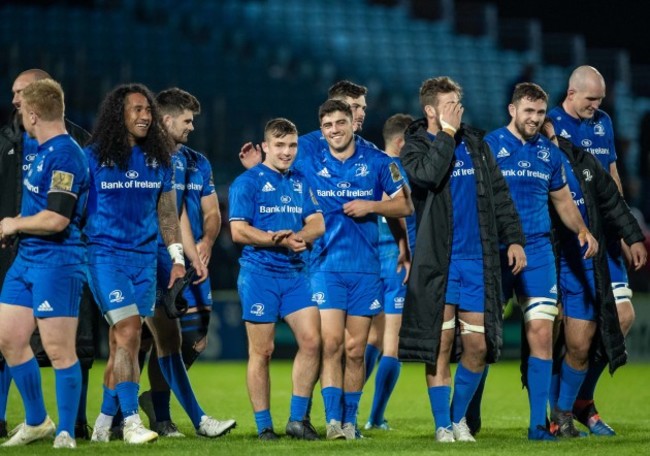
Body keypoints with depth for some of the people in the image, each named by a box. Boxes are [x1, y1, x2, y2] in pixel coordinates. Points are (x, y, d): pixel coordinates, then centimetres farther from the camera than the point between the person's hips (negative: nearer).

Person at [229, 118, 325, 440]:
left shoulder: (301, 183, 14)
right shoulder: (248, 182, -3)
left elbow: (317, 224, 7)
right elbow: (238, 230, -11)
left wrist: (299, 237, -15)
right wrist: (278, 240, -21)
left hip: (295, 273, 5)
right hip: (259, 274, -5)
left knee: (311, 341, -5)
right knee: (262, 351, -1)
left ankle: (297, 419, 5)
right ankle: (264, 426, 5)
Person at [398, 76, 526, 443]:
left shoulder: (475, 143, 13)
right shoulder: (415, 147, 0)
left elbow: (499, 193, 15)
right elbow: (428, 175, -22)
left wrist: (513, 238, 6)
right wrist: (447, 133, -15)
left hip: (478, 260, 4)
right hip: (438, 262, -4)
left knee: (478, 345, 2)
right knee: (440, 345, -3)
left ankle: (459, 416, 20)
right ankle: (443, 425, 5)